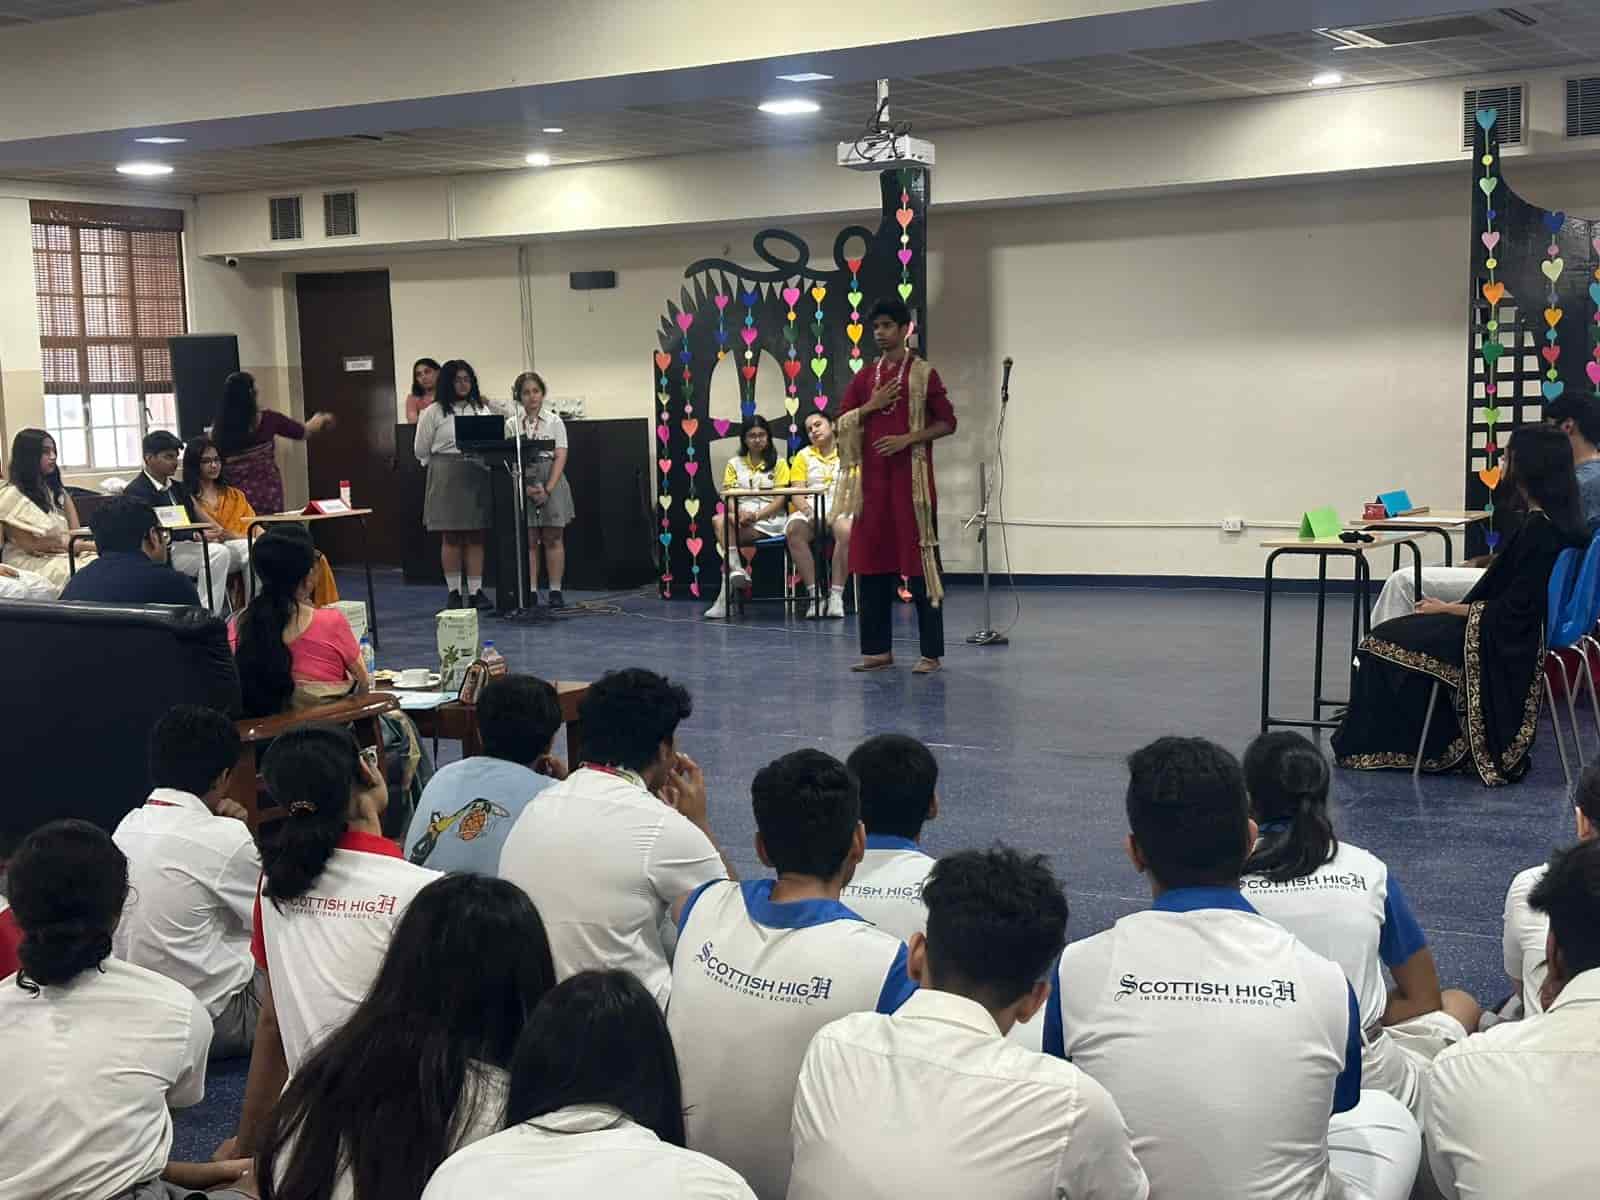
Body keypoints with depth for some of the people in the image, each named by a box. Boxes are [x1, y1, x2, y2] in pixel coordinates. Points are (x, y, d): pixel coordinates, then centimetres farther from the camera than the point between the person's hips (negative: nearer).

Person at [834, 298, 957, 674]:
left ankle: (931, 652, -1)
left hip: (911, 480, -6)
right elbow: (843, 423, 13)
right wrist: (870, 406, -4)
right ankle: (878, 649, 14)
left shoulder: (923, 373, -2)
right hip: (872, 480, 6)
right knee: (870, 560, 6)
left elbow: (947, 423, -5)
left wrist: (907, 438, -16)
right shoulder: (864, 378, 13)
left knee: (920, 561, -5)